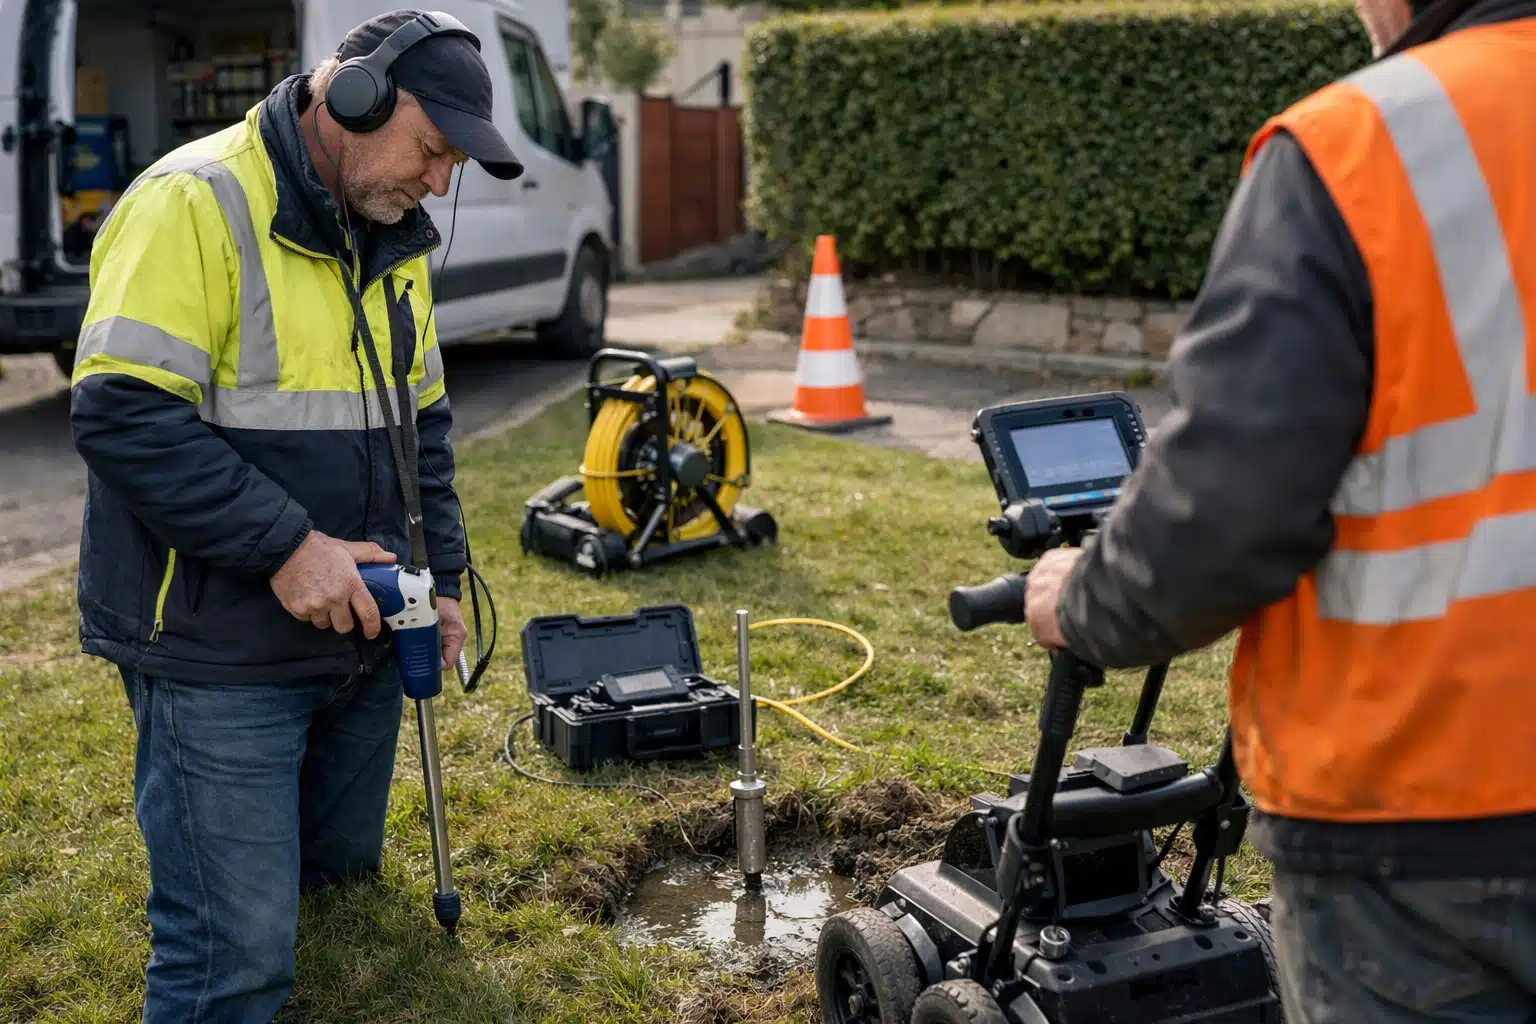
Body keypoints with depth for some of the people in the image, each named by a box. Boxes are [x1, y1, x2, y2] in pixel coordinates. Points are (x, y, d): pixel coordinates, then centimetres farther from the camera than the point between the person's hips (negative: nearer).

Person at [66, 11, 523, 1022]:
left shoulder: (396, 241, 11)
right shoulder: (196, 203, -16)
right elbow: (123, 412, -22)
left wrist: (441, 575, 10)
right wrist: (289, 546, -24)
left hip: (360, 634, 8)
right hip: (221, 654, -8)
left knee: (343, 884, 20)